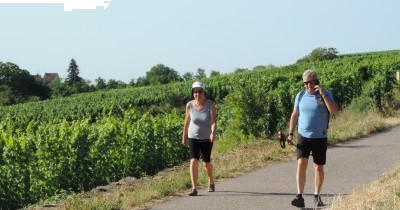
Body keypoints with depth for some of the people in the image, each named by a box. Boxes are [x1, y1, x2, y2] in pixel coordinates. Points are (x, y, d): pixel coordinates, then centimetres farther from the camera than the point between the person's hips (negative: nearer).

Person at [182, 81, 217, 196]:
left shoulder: (210, 104, -16)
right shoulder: (190, 105, -10)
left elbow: (214, 121, -24)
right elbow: (187, 121, 3)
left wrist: (213, 133, -41)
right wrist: (184, 137, 10)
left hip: (206, 138, 0)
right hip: (193, 138, 0)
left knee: (207, 162, 14)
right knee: (194, 161, -16)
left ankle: (211, 181, 43)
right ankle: (194, 188, -19)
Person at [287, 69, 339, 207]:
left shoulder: (326, 95, -5)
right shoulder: (300, 96, 3)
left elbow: (335, 111, -20)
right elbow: (294, 115, 11)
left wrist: (323, 94, -26)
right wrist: (290, 134, 3)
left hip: (320, 138, -1)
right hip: (303, 136, 1)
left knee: (319, 167, 6)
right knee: (301, 164, -13)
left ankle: (317, 196, 23)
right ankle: (300, 197, -15)